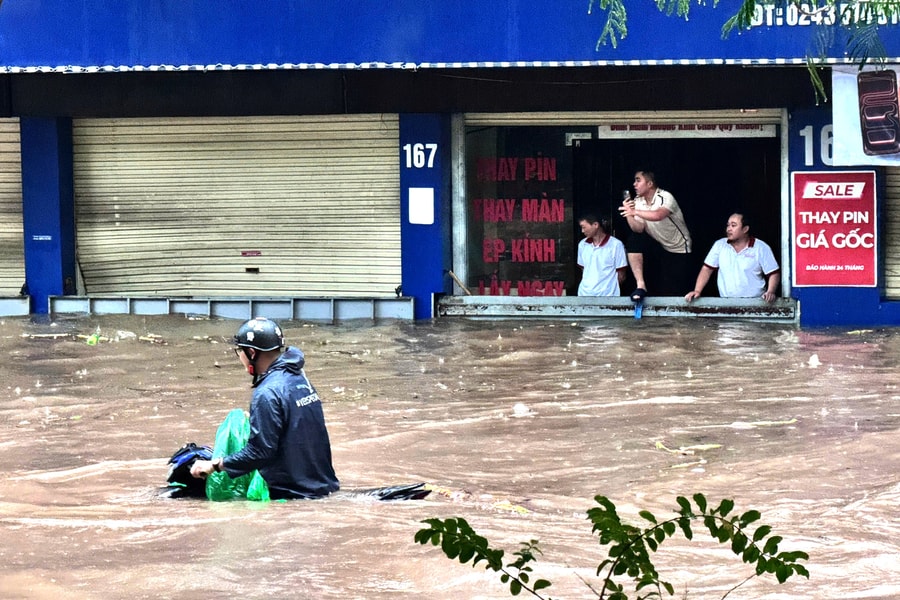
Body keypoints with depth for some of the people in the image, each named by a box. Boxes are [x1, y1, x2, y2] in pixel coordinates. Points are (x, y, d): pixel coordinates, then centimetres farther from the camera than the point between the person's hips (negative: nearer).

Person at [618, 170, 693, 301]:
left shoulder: (665, 198, -22)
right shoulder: (637, 202, -5)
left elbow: (658, 215, -44)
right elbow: (639, 229, -15)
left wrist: (635, 212, -49)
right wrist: (629, 214, -30)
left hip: (678, 250, -5)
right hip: (659, 246, 5)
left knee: (671, 292, -8)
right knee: (634, 240, -22)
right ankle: (640, 285, -23)